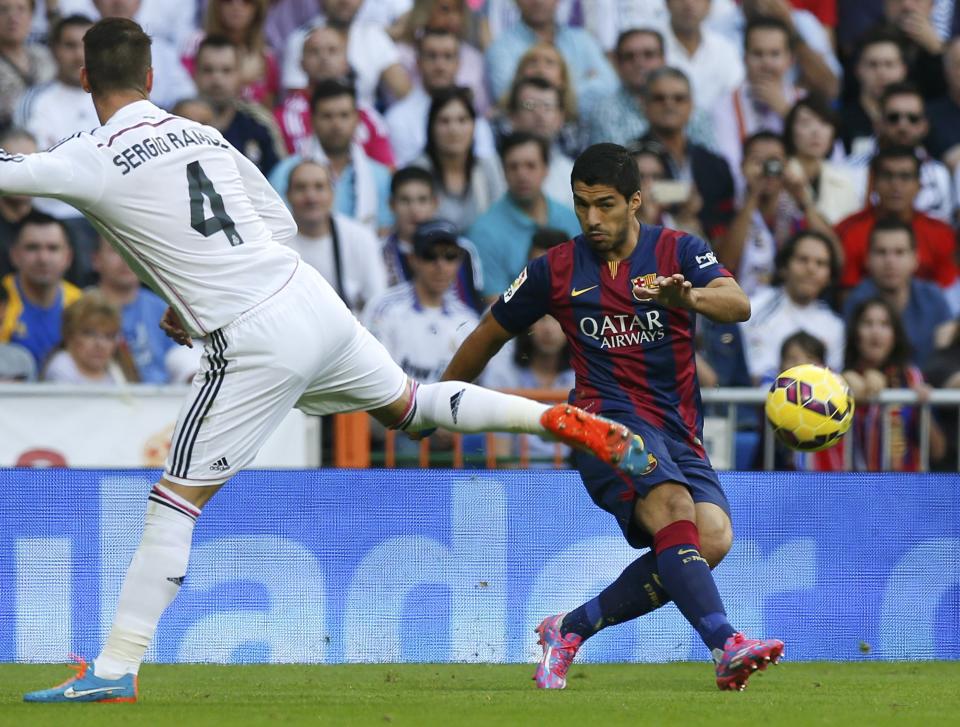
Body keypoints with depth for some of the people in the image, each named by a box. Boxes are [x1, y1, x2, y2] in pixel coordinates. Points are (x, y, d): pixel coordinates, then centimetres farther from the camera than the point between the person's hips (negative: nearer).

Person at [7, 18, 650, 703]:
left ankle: (114, 671, -4)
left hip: (255, 344, -6)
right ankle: (571, 420, 26)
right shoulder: (203, 136, 13)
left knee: (177, 498, -3)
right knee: (409, 403, 29)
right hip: (314, 301, 6)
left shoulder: (95, 159, -8)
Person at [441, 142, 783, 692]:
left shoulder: (679, 251, 5)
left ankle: (572, 628, -8)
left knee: (713, 539, -21)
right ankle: (727, 647, -45)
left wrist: (687, 297, -36)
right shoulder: (556, 271, 8)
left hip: (680, 431, 2)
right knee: (673, 506, -31)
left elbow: (738, 304, -14)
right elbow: (491, 334, 23)